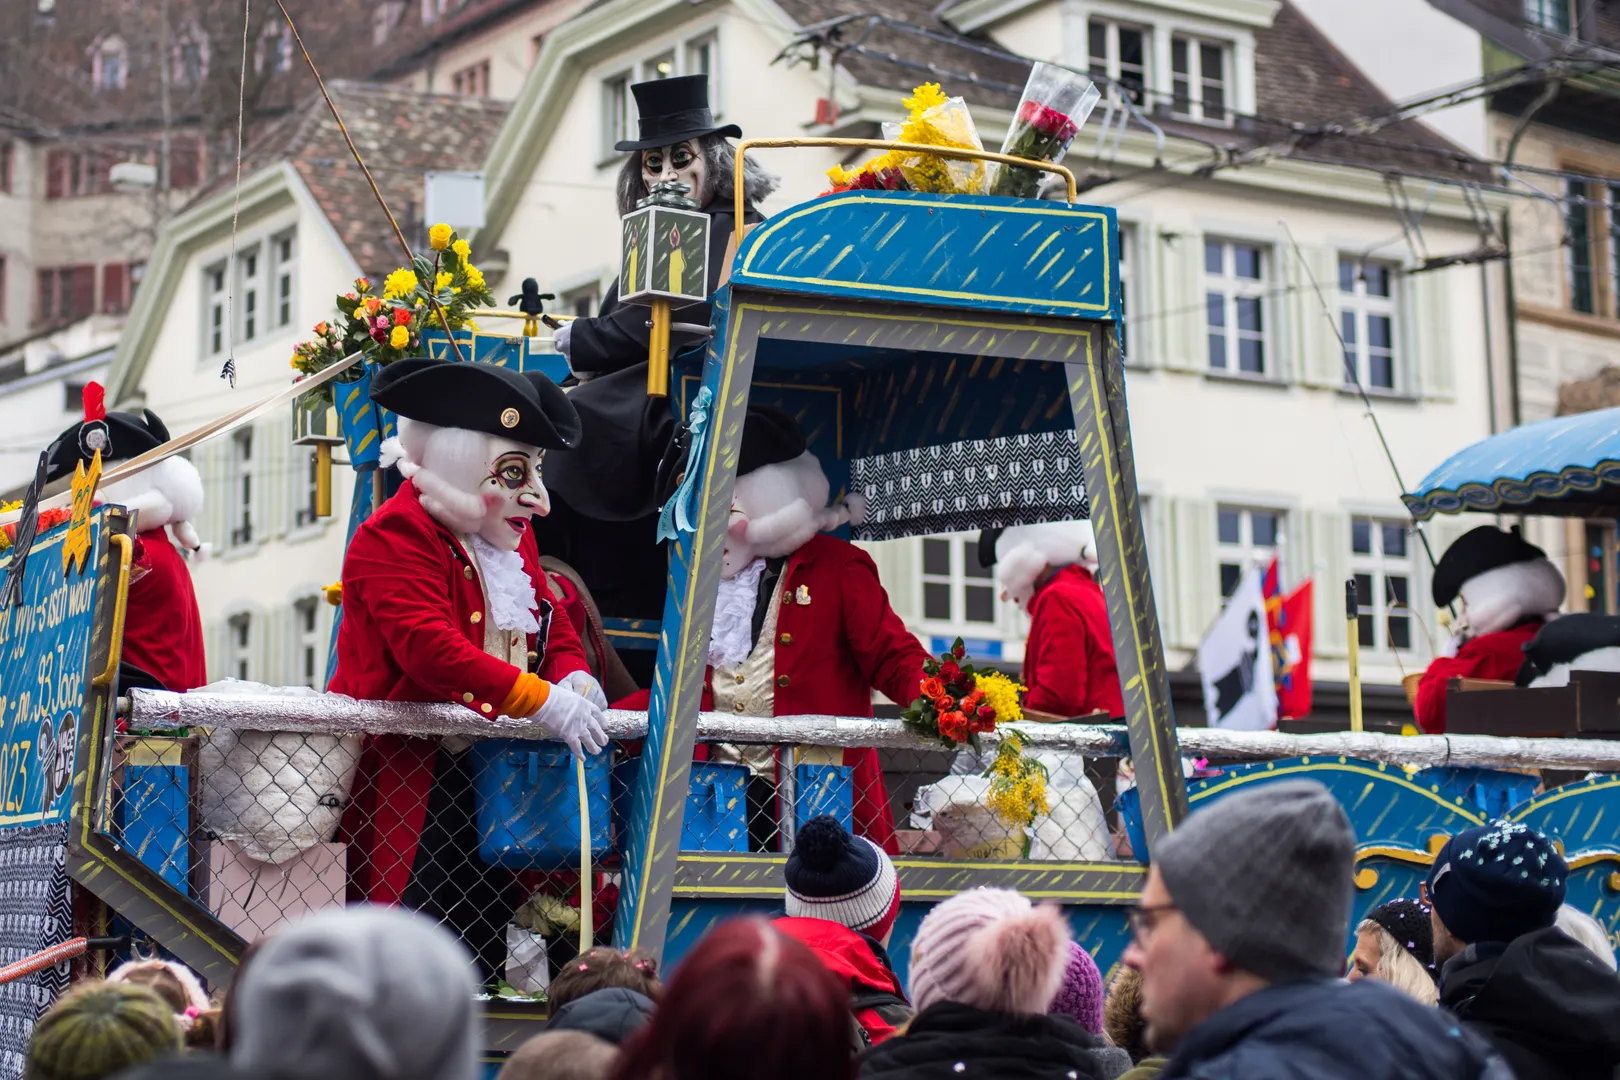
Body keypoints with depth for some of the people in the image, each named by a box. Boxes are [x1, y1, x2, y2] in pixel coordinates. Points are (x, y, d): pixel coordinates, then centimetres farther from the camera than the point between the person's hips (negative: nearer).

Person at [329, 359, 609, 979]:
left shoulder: (510, 537, 13)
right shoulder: (393, 539, -16)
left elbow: (553, 625, 19)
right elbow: (432, 649, -28)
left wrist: (573, 675, -6)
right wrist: (543, 701, -32)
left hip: (493, 768, 8)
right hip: (404, 769, -8)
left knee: (490, 910, 12)